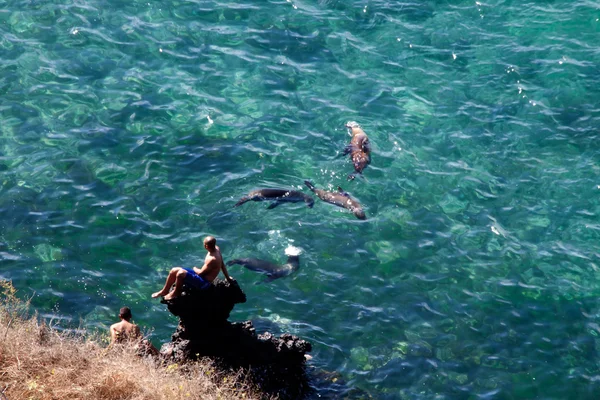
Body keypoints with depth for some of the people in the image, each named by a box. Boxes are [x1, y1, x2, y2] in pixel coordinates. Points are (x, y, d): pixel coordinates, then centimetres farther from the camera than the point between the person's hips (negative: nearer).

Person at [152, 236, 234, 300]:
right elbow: (222, 264, 11)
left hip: (204, 283, -10)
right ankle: (165, 291, 20)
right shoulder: (216, 248, -3)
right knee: (174, 270, 4)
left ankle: (176, 293, -2)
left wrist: (195, 269, 0)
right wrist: (227, 277, 22)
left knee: (180, 273, -28)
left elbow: (201, 273, -22)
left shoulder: (212, 259, -31)